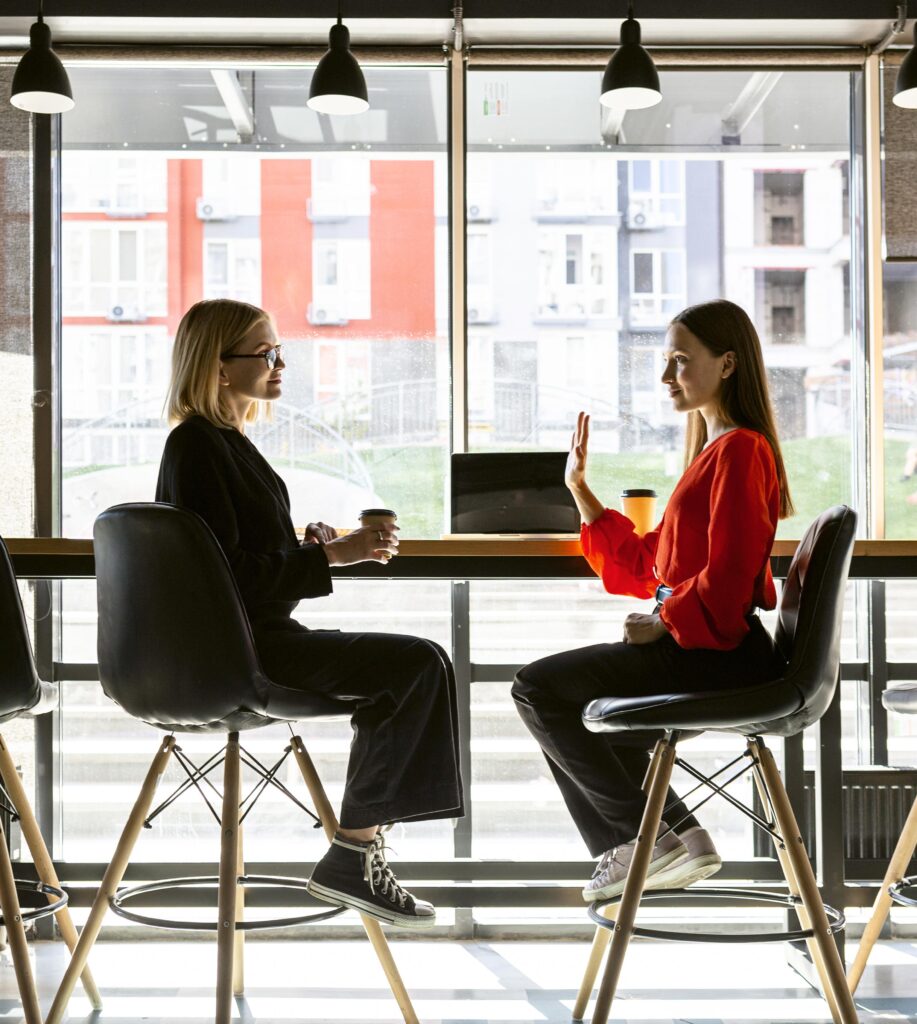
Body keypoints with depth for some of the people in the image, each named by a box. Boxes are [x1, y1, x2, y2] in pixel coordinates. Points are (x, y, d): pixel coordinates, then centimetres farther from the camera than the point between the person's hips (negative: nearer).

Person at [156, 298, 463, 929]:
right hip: (235, 649, -11)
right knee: (420, 664, -16)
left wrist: (309, 549, 8)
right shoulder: (197, 445, -14)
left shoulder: (227, 440, 16)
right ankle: (350, 858, -10)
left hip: (258, 634, 11)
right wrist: (329, 555, -20)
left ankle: (360, 850, 17)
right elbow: (225, 572, -21)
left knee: (403, 668, 18)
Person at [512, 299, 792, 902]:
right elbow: (646, 567, 19)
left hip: (717, 652, -11)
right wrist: (581, 490, 16)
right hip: (691, 645, 11)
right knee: (575, 704, 22)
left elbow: (727, 578, -22)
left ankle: (652, 836, -5)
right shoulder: (713, 450, 19)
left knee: (540, 689, -13)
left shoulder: (740, 450, -13)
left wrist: (662, 623, -12)